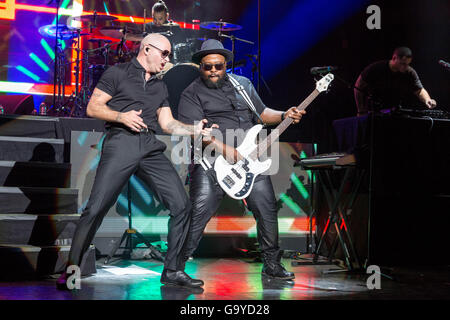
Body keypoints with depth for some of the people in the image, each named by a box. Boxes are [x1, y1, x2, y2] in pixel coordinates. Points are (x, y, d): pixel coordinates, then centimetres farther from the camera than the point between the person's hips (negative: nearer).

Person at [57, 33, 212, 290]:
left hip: (151, 148, 6)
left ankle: (172, 270, 6)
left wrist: (194, 129, 5)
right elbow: (93, 107, 2)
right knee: (96, 208, -13)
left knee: (182, 205, -5)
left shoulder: (160, 87, 26)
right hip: (121, 143, -5)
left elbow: (168, 123, 21)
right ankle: (71, 270, -1)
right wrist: (121, 116, -12)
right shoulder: (118, 73, 8)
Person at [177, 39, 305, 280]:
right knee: (198, 213, -12)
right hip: (211, 162, -5)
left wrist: (284, 116, 5)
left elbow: (261, 113, 24)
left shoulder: (243, 84, 17)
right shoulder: (192, 94, 0)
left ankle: (272, 264, 20)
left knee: (267, 208, 4)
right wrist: (226, 150, -22)